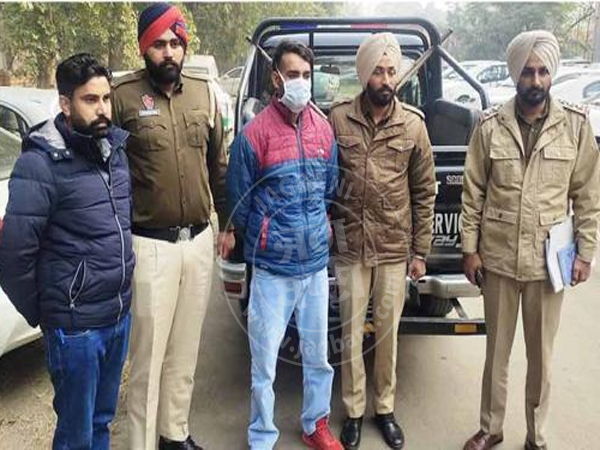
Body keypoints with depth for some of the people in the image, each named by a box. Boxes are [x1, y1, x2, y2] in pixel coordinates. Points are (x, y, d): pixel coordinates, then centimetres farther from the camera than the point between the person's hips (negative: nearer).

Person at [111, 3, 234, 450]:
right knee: (149, 354, 4)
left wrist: (228, 222, 16)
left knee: (186, 349, 17)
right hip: (150, 245, -5)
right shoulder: (123, 95, -8)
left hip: (199, 240, 5)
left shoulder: (204, 93, 7)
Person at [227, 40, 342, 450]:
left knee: (318, 355, 17)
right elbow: (239, 202, -2)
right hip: (273, 268, -4)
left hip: (317, 262, 4)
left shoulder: (323, 129, 2)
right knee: (265, 363, 7)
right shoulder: (255, 134, -12)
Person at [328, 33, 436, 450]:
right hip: (350, 246, 0)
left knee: (388, 332, 13)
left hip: (396, 248, 1)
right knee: (351, 333, 10)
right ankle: (354, 411, 29)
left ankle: (385, 409, 33)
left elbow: (425, 191, 3)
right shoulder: (338, 119, -5)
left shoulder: (413, 124, -2)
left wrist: (420, 251, 2)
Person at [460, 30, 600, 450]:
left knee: (541, 355, 14)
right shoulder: (490, 125, -4)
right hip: (498, 258, 0)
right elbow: (473, 192, 0)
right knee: (497, 351, 14)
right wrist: (470, 248, -1)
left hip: (549, 260, 0)